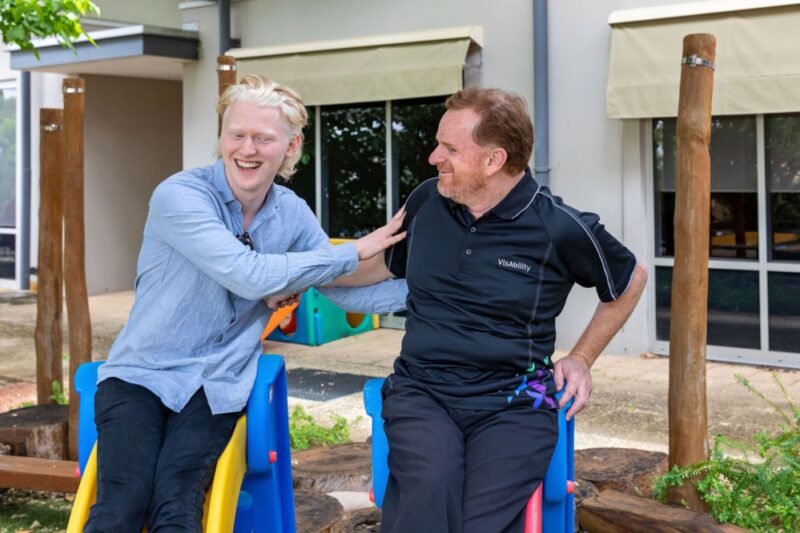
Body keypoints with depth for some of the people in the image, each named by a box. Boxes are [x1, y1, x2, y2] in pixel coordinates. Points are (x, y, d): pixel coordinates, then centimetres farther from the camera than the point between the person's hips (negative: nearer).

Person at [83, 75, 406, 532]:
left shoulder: (292, 214, 4)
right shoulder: (180, 196, -14)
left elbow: (344, 292, 10)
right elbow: (250, 275, -23)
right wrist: (354, 252, -16)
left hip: (217, 386, 3)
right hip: (141, 374, -3)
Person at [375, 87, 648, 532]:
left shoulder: (561, 228, -4)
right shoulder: (426, 201, 7)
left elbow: (630, 279, 14)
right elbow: (388, 265, 26)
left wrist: (582, 358, 11)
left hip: (512, 401, -1)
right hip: (421, 391, 2)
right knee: (429, 490, -33)